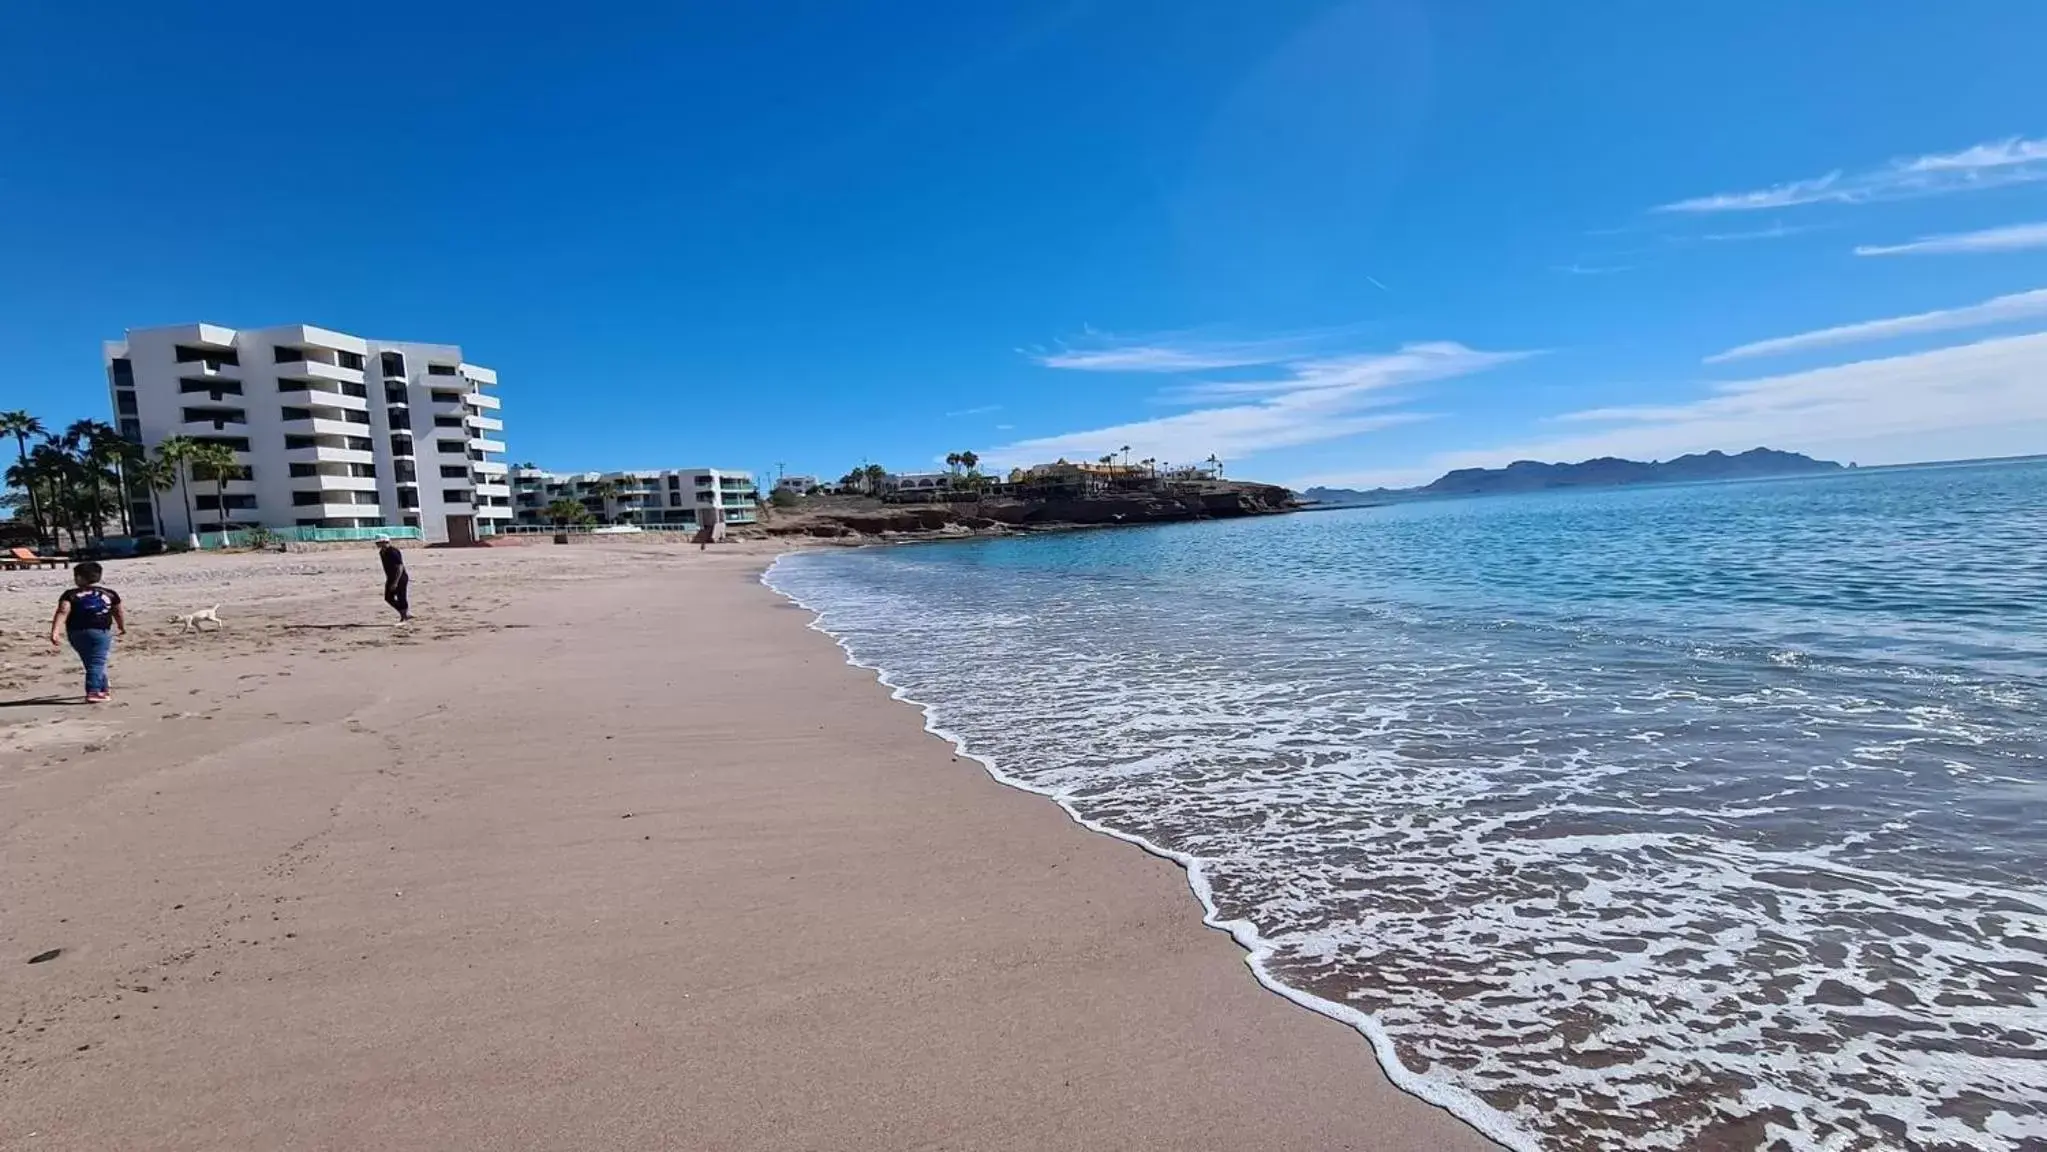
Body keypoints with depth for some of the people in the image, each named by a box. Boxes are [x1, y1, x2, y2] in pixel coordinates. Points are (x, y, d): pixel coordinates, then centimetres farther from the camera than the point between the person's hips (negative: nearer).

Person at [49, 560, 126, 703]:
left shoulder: (70, 594, 0)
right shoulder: (110, 594, 4)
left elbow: (62, 612, -14)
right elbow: (118, 613, 16)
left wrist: (54, 632, -20)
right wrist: (122, 627, 33)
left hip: (76, 633, 2)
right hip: (100, 631, -2)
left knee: (91, 662, 18)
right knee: (97, 663, -3)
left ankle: (103, 689, 31)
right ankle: (93, 692, -19)